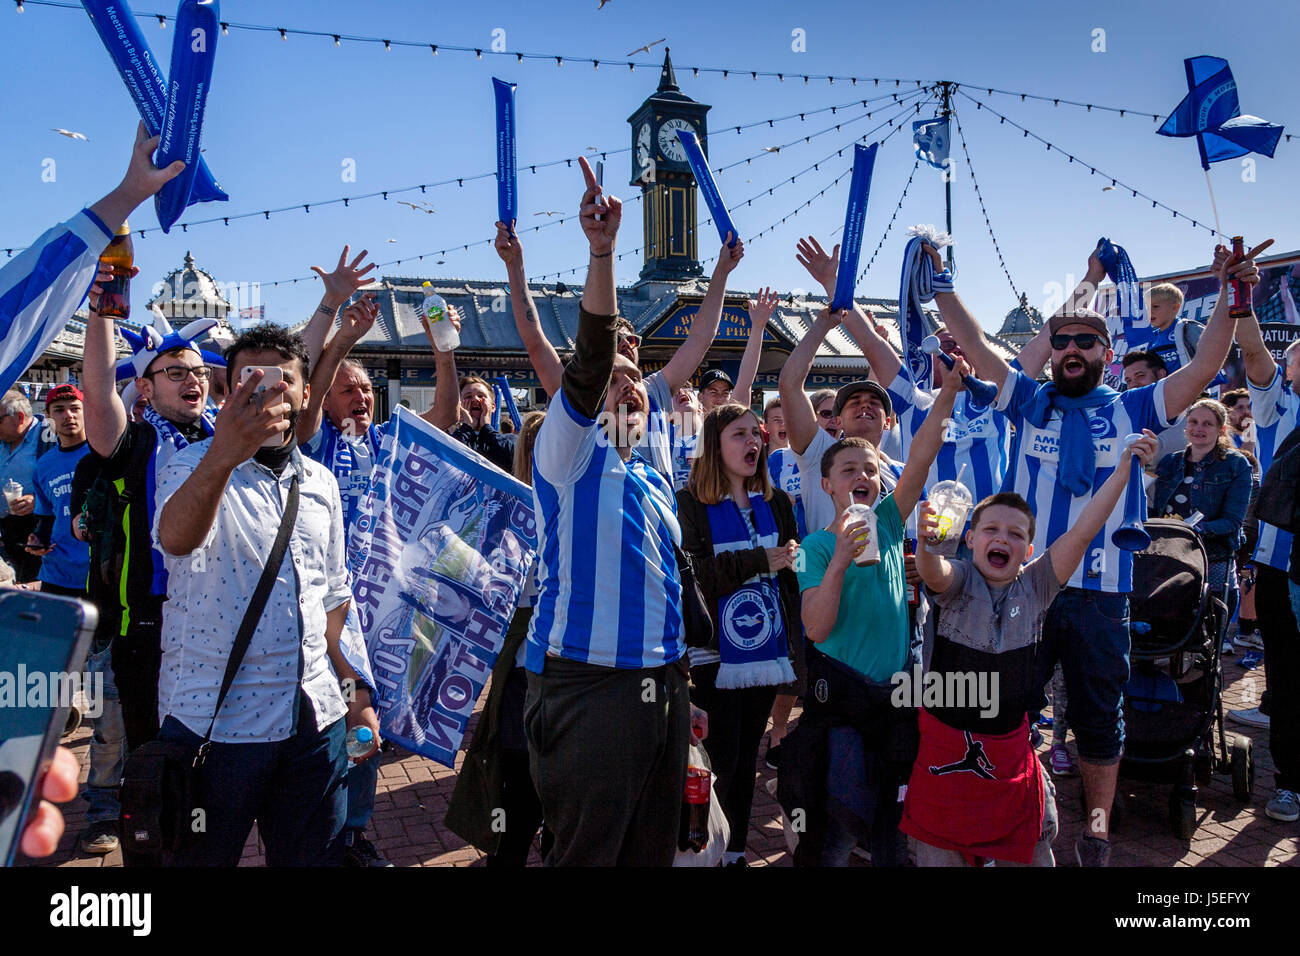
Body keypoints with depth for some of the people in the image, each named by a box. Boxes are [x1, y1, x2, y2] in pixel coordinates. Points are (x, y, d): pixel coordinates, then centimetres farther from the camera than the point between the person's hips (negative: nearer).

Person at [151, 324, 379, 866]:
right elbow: (176, 538, -31)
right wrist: (222, 457, -49)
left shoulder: (320, 482, 9)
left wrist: (357, 694, 11)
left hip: (317, 719, 4)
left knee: (315, 858, 14)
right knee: (203, 857, 12)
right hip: (216, 720, -4)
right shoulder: (196, 466, -6)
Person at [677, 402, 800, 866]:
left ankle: (737, 851, 29)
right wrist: (760, 561, -16)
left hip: (767, 651, 5)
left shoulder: (775, 502, 10)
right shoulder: (689, 503, -7)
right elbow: (693, 575, -18)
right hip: (716, 655, -5)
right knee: (721, 763, -2)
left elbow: (793, 572, 11)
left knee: (746, 759, 14)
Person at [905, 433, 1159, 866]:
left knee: (1028, 849, 16)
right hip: (945, 740, -2)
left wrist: (1123, 469, -17)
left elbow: (1081, 533, -11)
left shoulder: (1035, 586, -2)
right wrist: (926, 542, -55)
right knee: (941, 849, 10)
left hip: (1009, 745, 3)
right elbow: (933, 573, -33)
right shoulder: (958, 580, -9)